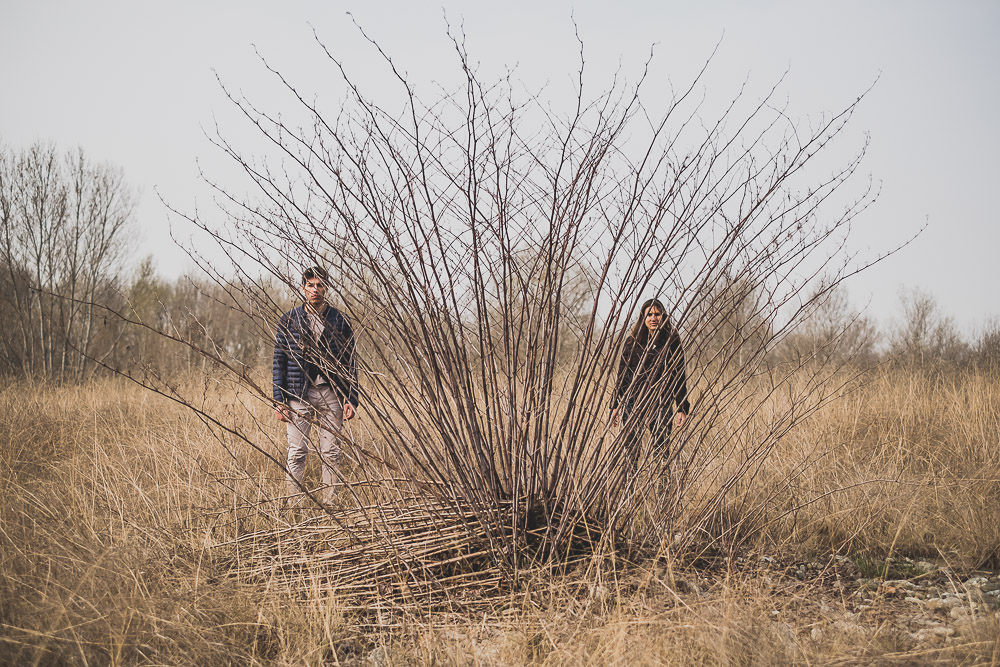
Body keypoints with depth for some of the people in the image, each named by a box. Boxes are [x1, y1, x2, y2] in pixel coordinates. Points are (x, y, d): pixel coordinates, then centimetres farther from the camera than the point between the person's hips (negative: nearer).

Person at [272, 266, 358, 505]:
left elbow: (349, 362, 7)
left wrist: (351, 399, -1)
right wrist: (279, 401, -3)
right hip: (299, 395, -1)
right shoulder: (289, 320, 4)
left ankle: (328, 504, 10)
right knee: (297, 453, -2)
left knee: (330, 453, 3)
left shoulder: (339, 321, 6)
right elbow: (279, 362, 4)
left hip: (332, 395, 1)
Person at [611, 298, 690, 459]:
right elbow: (622, 376, 8)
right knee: (631, 450, 0)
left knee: (662, 452, -5)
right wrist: (616, 406, 4)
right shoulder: (632, 342, 4)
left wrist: (682, 409, 3)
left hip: (662, 406, -1)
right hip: (633, 403, 1)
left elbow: (679, 376, 7)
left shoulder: (672, 342, 4)